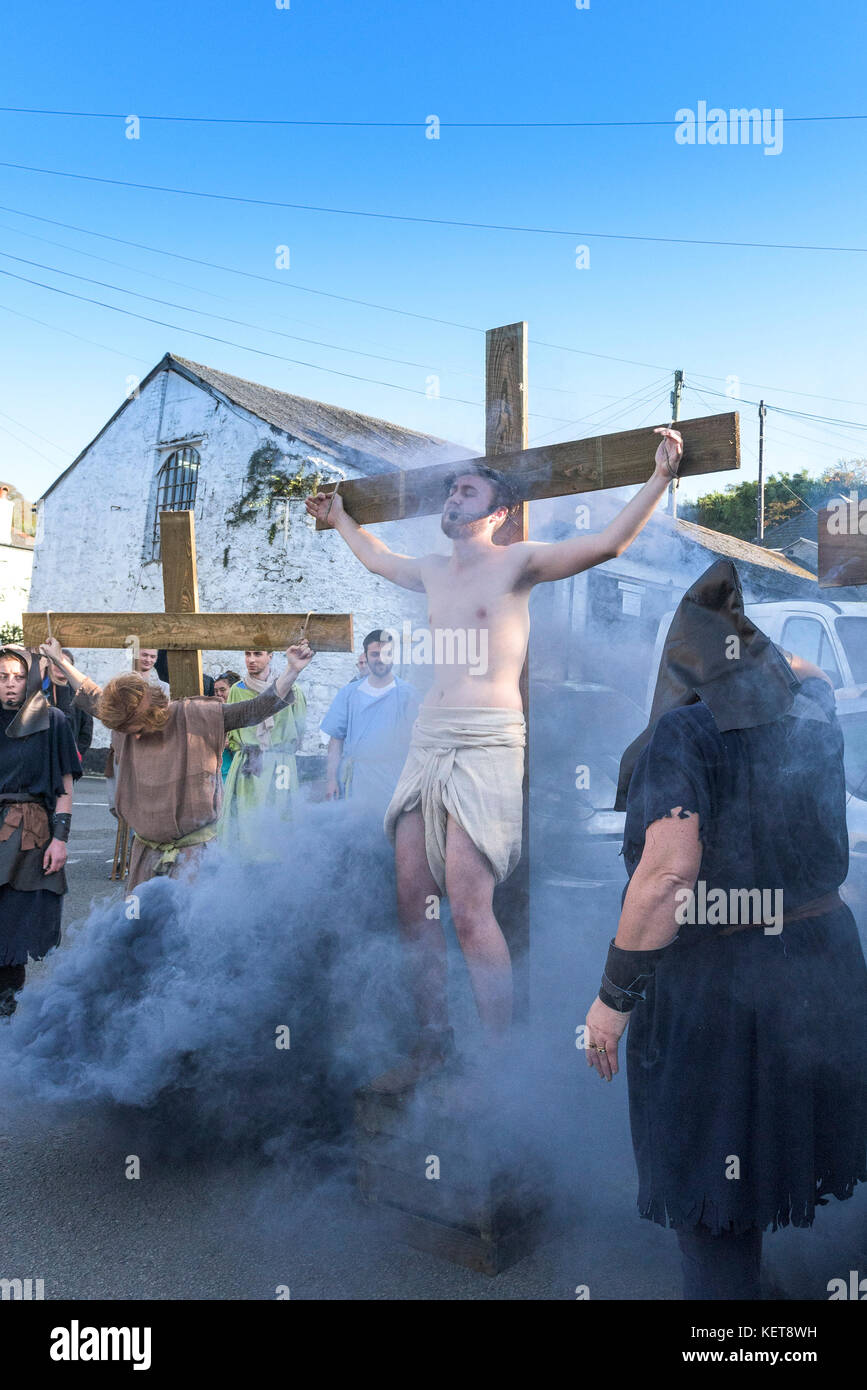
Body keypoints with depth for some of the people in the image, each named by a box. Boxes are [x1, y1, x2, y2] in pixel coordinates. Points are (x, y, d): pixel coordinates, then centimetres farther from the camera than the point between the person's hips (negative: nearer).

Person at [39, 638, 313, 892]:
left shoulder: (198, 718, -11)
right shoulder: (125, 721, 3)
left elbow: (255, 710, -12)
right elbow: (94, 699, 22)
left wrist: (292, 671, -21)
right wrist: (61, 662, 27)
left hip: (193, 851, -5)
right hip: (146, 851, 5)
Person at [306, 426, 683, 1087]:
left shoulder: (516, 562, 1)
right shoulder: (433, 571, 20)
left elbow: (608, 542, -9)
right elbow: (379, 559, 41)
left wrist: (660, 477, -17)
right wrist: (339, 518, 52)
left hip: (486, 746, -7)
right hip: (428, 743, 7)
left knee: (469, 910, -12)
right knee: (413, 901, 6)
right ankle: (433, 1039, 20)